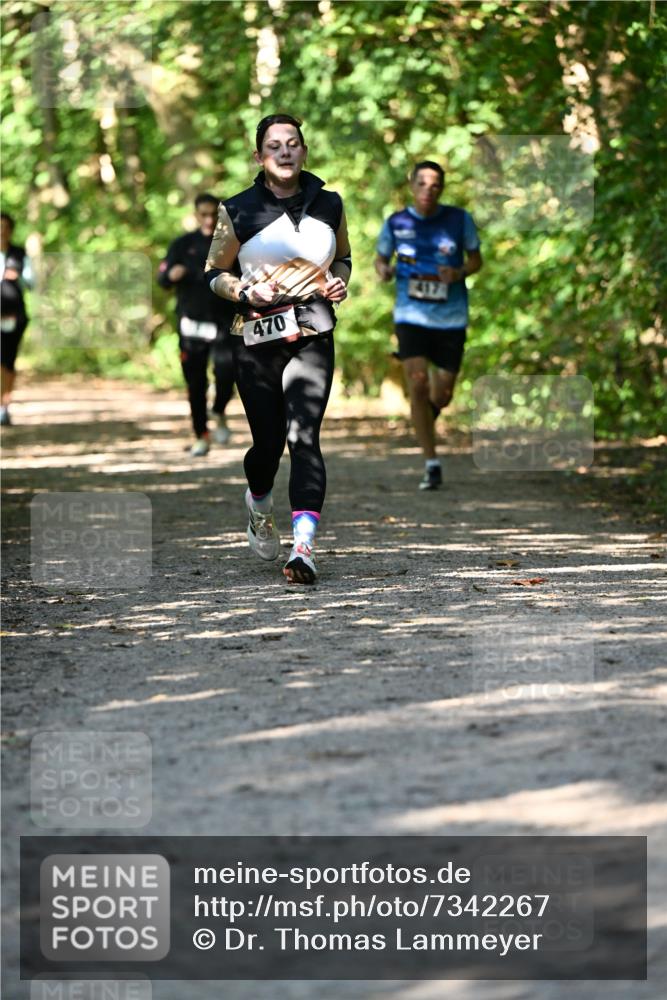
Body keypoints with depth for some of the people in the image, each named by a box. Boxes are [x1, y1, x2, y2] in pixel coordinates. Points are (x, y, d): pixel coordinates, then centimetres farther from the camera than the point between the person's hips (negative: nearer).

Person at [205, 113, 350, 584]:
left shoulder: (329, 204, 7)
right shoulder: (239, 211, 0)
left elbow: (343, 256, 24)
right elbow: (215, 272, 9)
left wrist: (338, 281, 2)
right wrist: (245, 291, -11)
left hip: (312, 335, 0)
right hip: (257, 337, 0)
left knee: (304, 432, -17)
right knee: (267, 440, 7)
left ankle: (304, 545, -26)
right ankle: (259, 504, 43)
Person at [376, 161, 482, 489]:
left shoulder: (459, 219, -4)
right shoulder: (396, 223, -3)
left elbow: (476, 259, 6)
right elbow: (381, 257, 12)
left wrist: (459, 273, -15)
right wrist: (383, 271, -12)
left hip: (450, 318, 1)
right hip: (411, 316, -1)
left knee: (442, 396, 5)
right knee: (417, 385, -16)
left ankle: (428, 411, 45)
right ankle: (431, 465, -7)